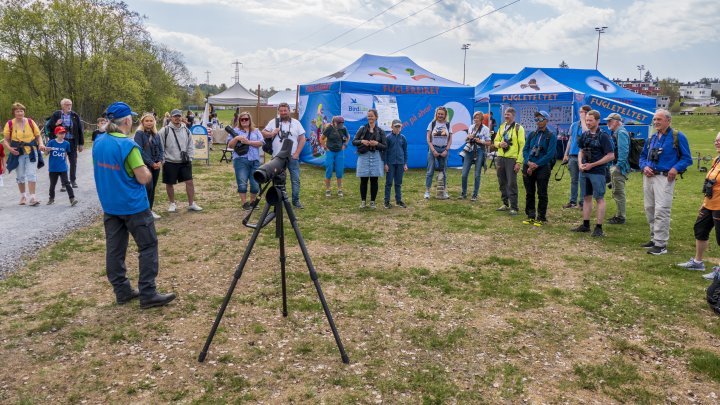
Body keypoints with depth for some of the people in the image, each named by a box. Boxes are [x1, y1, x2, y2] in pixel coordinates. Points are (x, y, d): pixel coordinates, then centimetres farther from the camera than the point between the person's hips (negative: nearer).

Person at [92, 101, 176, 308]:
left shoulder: (98, 143, 4)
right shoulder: (128, 145, -18)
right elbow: (144, 178, -18)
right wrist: (146, 170, 3)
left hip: (109, 205, 7)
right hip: (133, 206, -7)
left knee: (115, 248, 11)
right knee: (148, 247, 2)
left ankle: (122, 291, 20)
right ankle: (148, 294, 1)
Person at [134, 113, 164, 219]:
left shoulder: (156, 135, 11)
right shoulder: (139, 134, -6)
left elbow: (161, 150, 12)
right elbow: (140, 151, -13)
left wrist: (160, 161, -5)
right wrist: (151, 163, -14)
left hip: (157, 165, 6)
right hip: (145, 165, -6)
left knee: (153, 188, 9)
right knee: (149, 187, -12)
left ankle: (150, 209, 18)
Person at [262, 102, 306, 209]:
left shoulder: (296, 123, 3)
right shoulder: (273, 122, 4)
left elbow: (302, 139, 2)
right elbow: (263, 133, 8)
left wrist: (297, 153, -7)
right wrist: (272, 134, -13)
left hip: (293, 157, 0)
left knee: (295, 179, 2)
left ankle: (296, 201, 11)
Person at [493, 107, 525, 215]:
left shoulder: (518, 128, -5)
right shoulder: (502, 127, 13)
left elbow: (522, 146, -9)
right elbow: (496, 141, 20)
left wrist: (519, 162, -15)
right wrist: (500, 144, -6)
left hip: (512, 159, -6)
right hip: (501, 158, 6)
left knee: (512, 184, -6)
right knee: (502, 182, 10)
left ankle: (513, 208, 0)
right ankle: (505, 204, 22)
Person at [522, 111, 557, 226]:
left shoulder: (551, 137, -3)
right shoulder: (531, 134, 11)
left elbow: (550, 154, -11)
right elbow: (525, 149, 7)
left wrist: (536, 165, -16)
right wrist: (529, 162, -11)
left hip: (543, 168, -5)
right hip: (528, 167, 5)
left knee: (542, 194, 1)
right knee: (529, 193, 9)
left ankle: (541, 218, 9)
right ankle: (531, 216, 18)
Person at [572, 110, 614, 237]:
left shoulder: (603, 136, -10)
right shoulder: (585, 135, 8)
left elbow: (611, 156, -12)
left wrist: (592, 165, -15)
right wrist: (580, 163, -1)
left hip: (597, 172, -7)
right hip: (584, 171, 7)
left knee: (599, 198, -1)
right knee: (586, 197, 12)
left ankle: (599, 228, 2)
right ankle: (585, 225, 21)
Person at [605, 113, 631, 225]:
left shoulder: (621, 133, -14)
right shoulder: (615, 133, 17)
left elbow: (623, 151, -22)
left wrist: (619, 166, -23)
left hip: (619, 168, -11)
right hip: (614, 166, 11)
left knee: (618, 192, -6)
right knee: (616, 192, 16)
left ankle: (621, 217, 0)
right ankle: (619, 214, 26)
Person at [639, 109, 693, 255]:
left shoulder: (677, 137, -4)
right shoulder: (652, 138, 14)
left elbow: (687, 158, -4)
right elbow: (643, 156, 21)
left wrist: (676, 168, -20)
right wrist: (644, 167, 0)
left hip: (664, 178, -7)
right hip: (649, 177, 7)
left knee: (661, 210, -12)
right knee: (649, 209, 12)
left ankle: (661, 244, -9)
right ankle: (654, 239, 24)